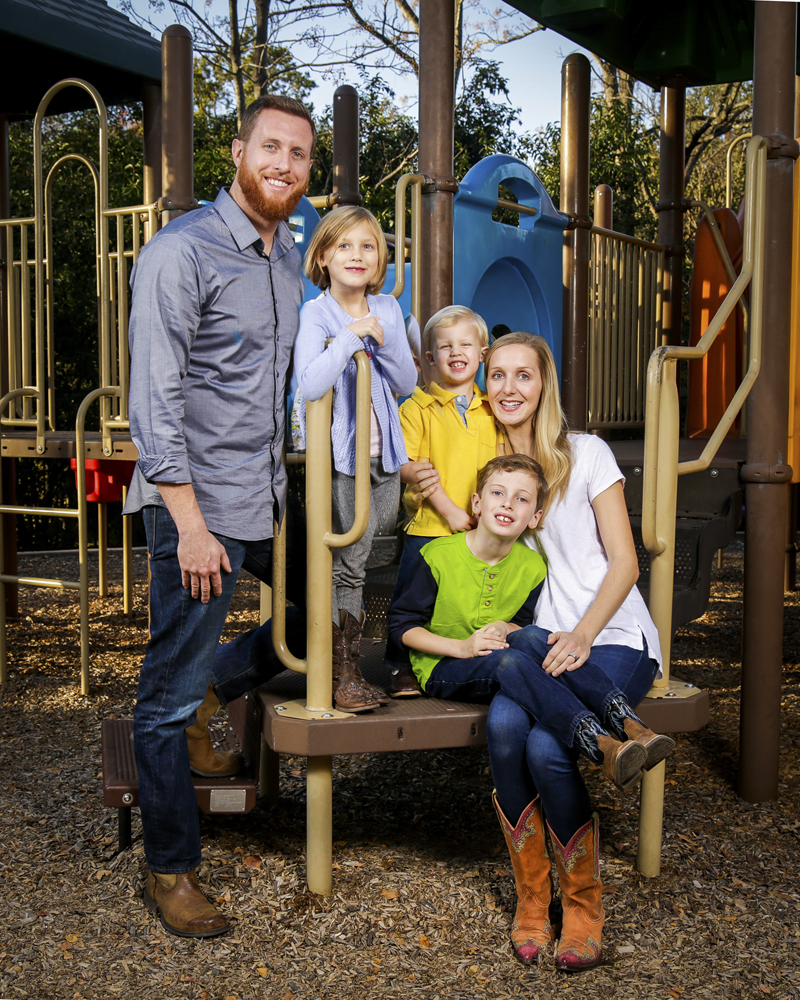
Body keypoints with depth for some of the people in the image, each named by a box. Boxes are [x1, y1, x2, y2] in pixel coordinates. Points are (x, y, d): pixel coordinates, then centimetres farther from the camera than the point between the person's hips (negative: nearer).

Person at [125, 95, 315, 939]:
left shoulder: (289, 256, 13)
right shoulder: (181, 253, -11)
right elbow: (155, 401, -16)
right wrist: (191, 526, -20)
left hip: (270, 500, 8)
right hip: (199, 505, -8)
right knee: (169, 694, 3)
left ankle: (208, 697, 34)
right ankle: (169, 871, 18)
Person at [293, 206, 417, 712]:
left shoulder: (388, 309, 8)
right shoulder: (315, 313, -8)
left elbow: (407, 383, 7)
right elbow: (310, 384, -22)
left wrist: (383, 342, -9)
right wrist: (350, 336, -20)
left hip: (384, 453, 4)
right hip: (339, 456, -4)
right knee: (348, 566, -3)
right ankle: (345, 674, 8)